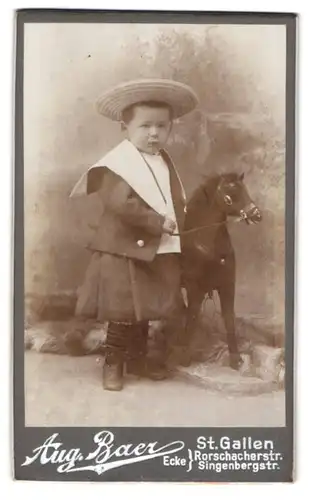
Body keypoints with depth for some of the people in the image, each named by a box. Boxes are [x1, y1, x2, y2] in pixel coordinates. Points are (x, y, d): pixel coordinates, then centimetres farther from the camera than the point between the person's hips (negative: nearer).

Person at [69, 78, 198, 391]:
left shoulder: (165, 161, 12)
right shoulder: (117, 163, -14)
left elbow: (178, 201, 17)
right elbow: (120, 204, -26)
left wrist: (175, 225, -2)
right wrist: (158, 222, -24)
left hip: (160, 251, 8)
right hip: (124, 250, -8)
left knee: (145, 308, 18)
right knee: (123, 311, -1)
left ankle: (138, 358, 33)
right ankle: (113, 363, 15)